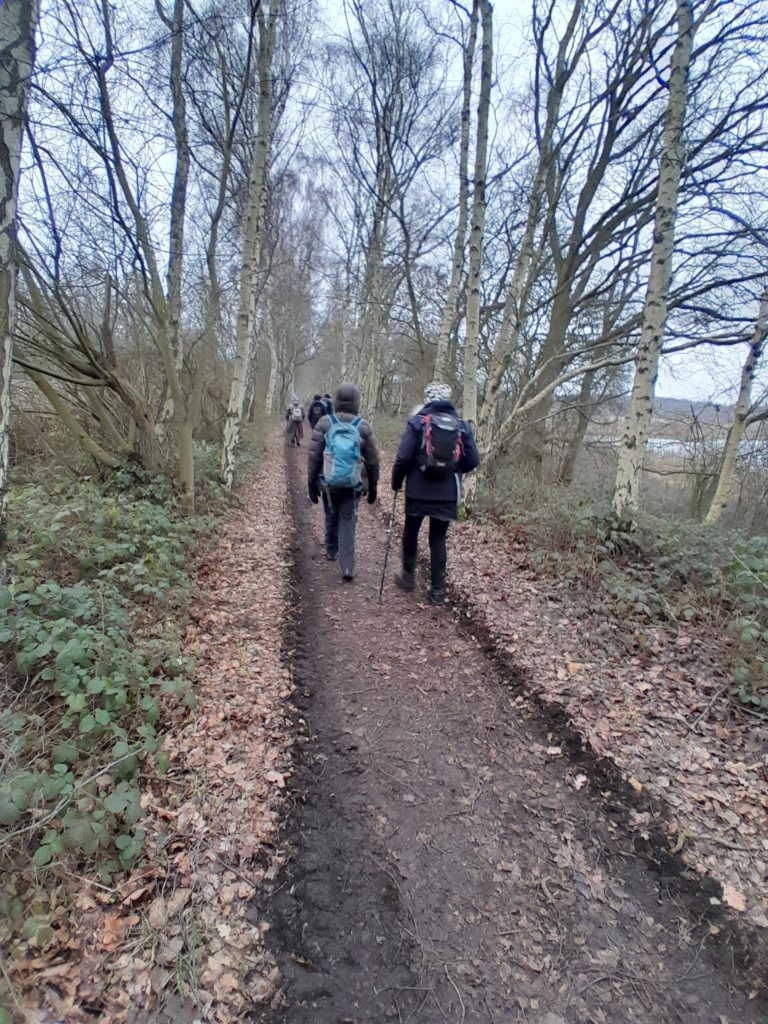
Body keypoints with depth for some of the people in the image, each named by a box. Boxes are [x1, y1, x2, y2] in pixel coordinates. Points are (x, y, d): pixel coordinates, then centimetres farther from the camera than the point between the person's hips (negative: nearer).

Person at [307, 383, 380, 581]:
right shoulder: (364, 427, -6)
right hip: (353, 485, -1)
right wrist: (373, 485, 10)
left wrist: (311, 482, 5)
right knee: (348, 523, 3)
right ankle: (347, 567, -5)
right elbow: (373, 460, -2)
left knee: (331, 518, 21)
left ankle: (331, 551, 41)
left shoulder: (324, 423, -6)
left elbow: (314, 456, -5)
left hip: (328, 484, 1)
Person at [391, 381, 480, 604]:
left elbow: (403, 456, -15)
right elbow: (473, 461, 1)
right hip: (447, 493, 2)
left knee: (411, 531, 19)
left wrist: (396, 480, 0)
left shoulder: (418, 421, -7)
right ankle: (437, 589, 11)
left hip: (418, 491, -2)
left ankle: (408, 576, 32)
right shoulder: (461, 425, 2)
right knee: (438, 539, 10)